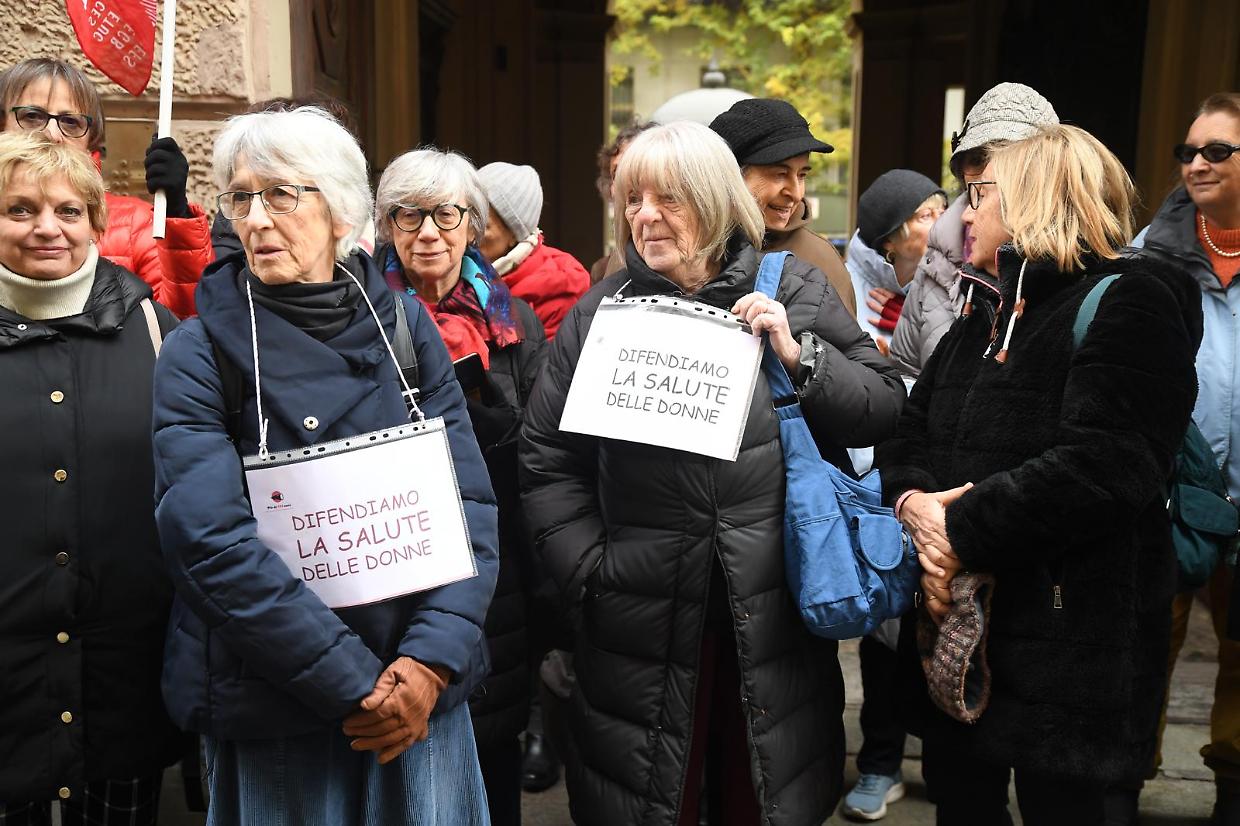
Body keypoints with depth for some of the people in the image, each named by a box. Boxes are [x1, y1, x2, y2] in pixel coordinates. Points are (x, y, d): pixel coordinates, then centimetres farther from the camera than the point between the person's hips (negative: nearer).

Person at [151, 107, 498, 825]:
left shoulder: (402, 321, 1)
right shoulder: (201, 350, -6)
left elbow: (470, 498, -3)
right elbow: (215, 540, -15)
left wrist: (432, 659, -14)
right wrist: (355, 684, -19)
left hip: (426, 687, 3)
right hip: (273, 707, -2)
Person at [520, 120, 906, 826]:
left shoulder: (794, 293, 3)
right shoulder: (601, 311, 3)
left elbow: (885, 408, 2)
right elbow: (547, 462, 4)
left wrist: (800, 355, -13)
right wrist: (588, 572, -3)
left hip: (775, 619, 0)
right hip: (642, 628, 0)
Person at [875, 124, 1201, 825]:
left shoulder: (1130, 304, -11)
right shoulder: (987, 313, 17)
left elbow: (1101, 466, -25)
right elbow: (910, 433, 12)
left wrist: (962, 527, -21)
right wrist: (913, 500, -10)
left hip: (1069, 639, -8)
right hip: (957, 623, 8)